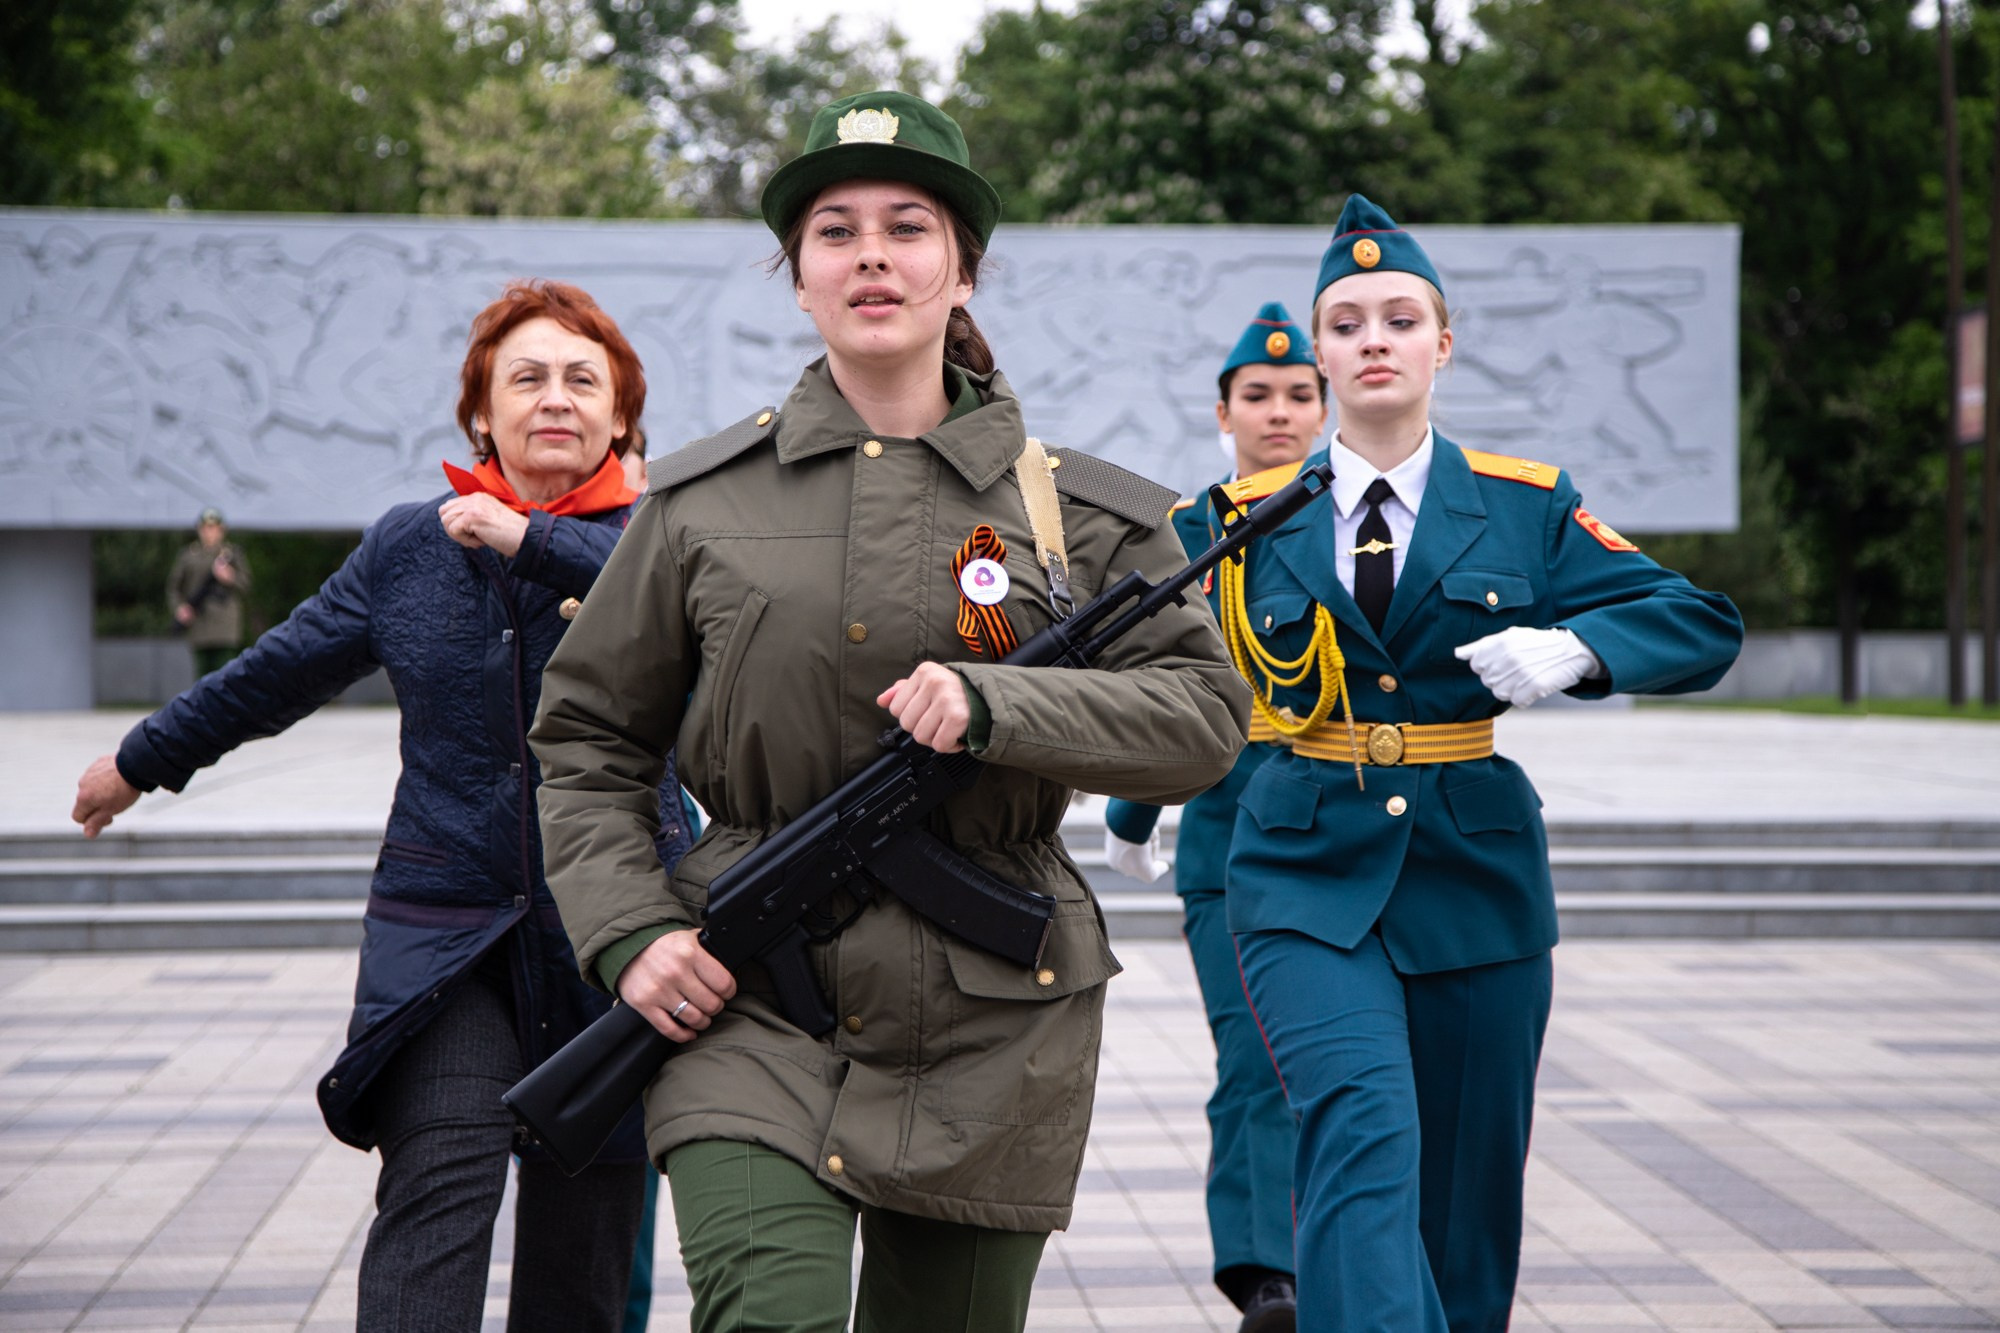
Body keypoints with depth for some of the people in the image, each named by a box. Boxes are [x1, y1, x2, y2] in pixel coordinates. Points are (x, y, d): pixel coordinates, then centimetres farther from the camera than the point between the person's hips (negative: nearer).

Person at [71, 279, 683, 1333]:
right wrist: (141, 761, 34)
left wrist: (532, 540, -22)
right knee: (440, 1181, -19)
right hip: (441, 928, 1)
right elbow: (277, 674, 23)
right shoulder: (409, 546, 9)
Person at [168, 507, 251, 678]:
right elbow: (174, 586, 13)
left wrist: (229, 578, -17)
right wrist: (178, 607, -3)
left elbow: (245, 583, 3)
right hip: (198, 623, 2)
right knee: (202, 670, 2)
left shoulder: (233, 553, 8)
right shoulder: (188, 555, 11)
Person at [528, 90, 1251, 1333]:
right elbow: (587, 737, 11)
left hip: (989, 1025, 1)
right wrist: (628, 932, -4)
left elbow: (1207, 714, -2)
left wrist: (996, 705, -17)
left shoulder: (1076, 507, 4)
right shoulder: (705, 499, 5)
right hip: (748, 1001, -1)